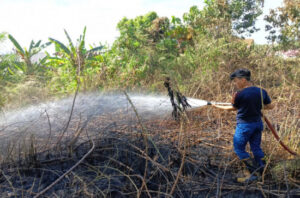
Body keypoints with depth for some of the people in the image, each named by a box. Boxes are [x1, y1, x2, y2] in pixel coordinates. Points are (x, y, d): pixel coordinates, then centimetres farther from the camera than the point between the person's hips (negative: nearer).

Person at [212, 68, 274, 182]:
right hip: (258, 123, 6)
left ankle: (251, 173, 7)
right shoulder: (262, 91, -2)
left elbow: (233, 108, -3)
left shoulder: (240, 94, -18)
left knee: (239, 149, 8)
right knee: (256, 147, 19)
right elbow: (270, 106, 6)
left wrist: (218, 106, 11)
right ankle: (263, 171, 26)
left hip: (244, 125, -6)